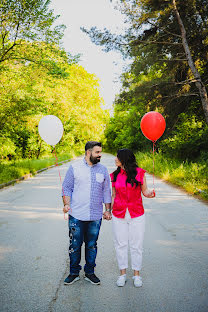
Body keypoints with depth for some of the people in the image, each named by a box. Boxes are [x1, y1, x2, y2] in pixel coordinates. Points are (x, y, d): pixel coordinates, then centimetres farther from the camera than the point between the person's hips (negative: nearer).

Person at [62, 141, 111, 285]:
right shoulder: (74, 167, 0)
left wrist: (108, 210, 9)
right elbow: (67, 187, 3)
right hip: (76, 215, -2)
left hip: (95, 216, 2)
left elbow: (106, 191, 12)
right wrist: (66, 204, -10)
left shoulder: (103, 169, 7)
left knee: (92, 246, 11)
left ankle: (89, 272, 27)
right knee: (75, 245, 7)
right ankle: (74, 273, 24)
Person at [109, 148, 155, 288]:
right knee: (120, 244, 7)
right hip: (119, 215, 2)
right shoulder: (115, 175, 5)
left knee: (136, 245, 5)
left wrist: (150, 193, -17)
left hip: (137, 215, -2)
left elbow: (144, 191, 4)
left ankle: (137, 274, 21)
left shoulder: (139, 172, -3)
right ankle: (123, 273, 22)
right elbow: (114, 195, 13)